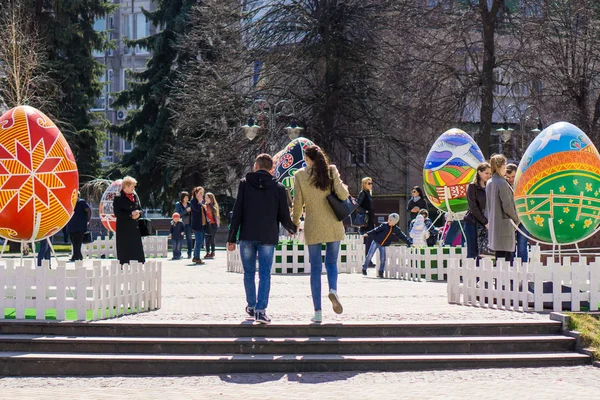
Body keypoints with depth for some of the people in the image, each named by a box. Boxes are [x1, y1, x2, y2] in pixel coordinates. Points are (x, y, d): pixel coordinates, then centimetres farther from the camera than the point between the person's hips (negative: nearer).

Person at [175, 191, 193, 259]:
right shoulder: (178, 204, -2)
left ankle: (189, 253, 4)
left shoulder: (189, 204, 5)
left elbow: (192, 213, 12)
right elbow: (178, 214, -11)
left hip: (188, 223, 2)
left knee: (189, 238, 1)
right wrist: (186, 211, -19)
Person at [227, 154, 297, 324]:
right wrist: (293, 229, 25)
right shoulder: (278, 187, 4)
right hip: (268, 237, 0)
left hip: (247, 236, 0)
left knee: (249, 273, 13)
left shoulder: (245, 183, 2)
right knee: (265, 274, -1)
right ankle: (261, 310, -13)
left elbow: (237, 212, -2)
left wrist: (231, 238, 0)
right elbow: (284, 216, 4)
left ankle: (251, 306, 24)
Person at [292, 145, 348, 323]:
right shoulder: (331, 171, -1)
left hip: (313, 227, -1)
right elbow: (342, 195, -7)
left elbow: (298, 202, -3)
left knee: (315, 268, 5)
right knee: (331, 262, 15)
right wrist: (343, 186, 15)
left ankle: (318, 311, 1)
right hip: (333, 225, 1)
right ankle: (333, 290, -17)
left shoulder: (300, 175, -2)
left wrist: (295, 222, 11)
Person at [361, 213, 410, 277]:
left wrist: (410, 243, -3)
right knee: (369, 256, -2)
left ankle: (381, 272, 10)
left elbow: (403, 237, -1)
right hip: (376, 242, -2)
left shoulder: (397, 230, -5)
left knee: (383, 259, -3)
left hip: (383, 245, 2)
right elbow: (376, 230, -8)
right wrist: (367, 234, -13)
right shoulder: (384, 225, -10)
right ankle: (364, 268, 14)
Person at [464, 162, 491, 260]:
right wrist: (485, 222, -13)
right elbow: (473, 207, -10)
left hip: (485, 224, 5)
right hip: (472, 223, -5)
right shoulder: (472, 187, -4)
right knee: (472, 252, -5)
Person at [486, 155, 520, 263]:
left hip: (493, 224, 9)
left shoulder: (489, 183, 11)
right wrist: (516, 219, -2)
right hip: (504, 223, -9)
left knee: (499, 255, 11)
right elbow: (507, 205, -16)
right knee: (506, 256, -8)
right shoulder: (502, 183, -15)